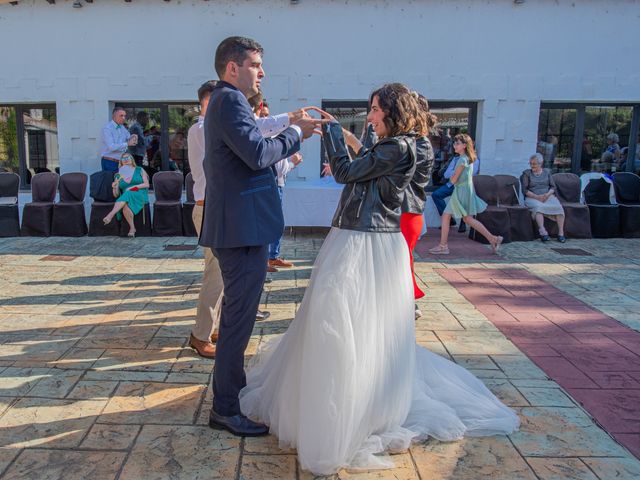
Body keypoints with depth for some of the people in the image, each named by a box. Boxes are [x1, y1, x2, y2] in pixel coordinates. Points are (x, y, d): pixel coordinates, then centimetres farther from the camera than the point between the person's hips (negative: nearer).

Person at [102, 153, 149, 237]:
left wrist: (135, 187, -9)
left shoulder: (139, 170, 16)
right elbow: (116, 195, 15)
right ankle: (132, 228, -28)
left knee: (127, 195, -37)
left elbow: (147, 184, 5)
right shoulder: (118, 175, 19)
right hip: (125, 197, 2)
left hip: (140, 195, -2)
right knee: (125, 206, -36)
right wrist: (114, 188, -7)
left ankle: (110, 215, -46)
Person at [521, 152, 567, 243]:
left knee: (558, 207, -28)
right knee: (538, 206, -37)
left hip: (548, 196, 2)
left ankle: (561, 233, -28)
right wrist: (536, 196, -14)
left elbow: (553, 187, 11)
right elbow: (525, 190, 0)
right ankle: (543, 232, -47)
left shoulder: (547, 172, 16)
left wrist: (547, 194, -11)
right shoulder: (526, 173, 9)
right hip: (532, 197, -2)